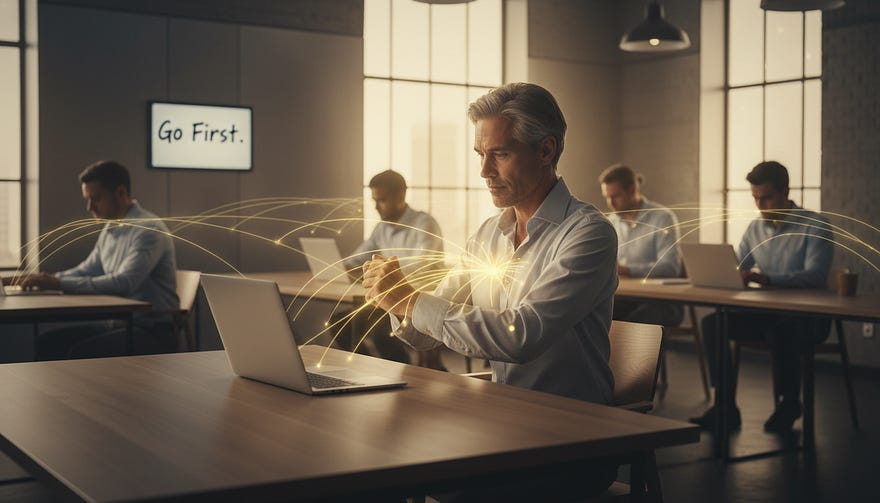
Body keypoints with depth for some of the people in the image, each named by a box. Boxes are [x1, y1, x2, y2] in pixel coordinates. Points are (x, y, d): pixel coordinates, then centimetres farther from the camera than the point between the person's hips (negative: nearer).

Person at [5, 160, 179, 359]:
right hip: (117, 324, 9)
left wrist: (60, 284, -27)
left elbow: (123, 283, -28)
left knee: (81, 353, -27)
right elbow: (85, 271, 22)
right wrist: (46, 279, 2)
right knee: (47, 343, 1)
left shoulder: (148, 229, -17)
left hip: (152, 330, -9)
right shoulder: (109, 230, 12)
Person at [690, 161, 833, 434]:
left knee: (780, 332, -39)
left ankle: (787, 406, -14)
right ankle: (725, 408, -17)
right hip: (767, 312, 6)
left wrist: (766, 279, -36)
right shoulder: (755, 228, 10)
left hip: (808, 316, -5)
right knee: (713, 323, -20)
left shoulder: (814, 225, -9)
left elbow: (815, 276, -22)